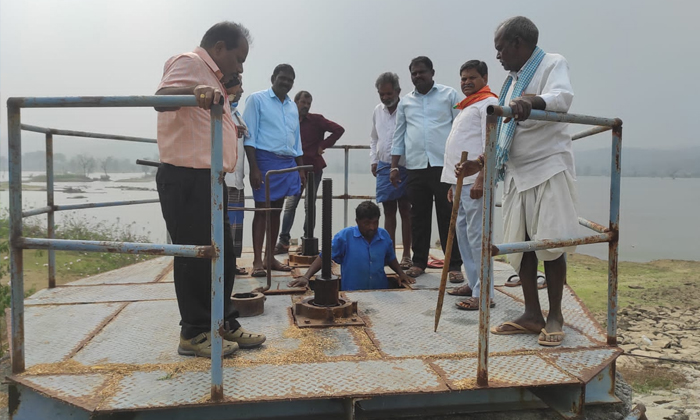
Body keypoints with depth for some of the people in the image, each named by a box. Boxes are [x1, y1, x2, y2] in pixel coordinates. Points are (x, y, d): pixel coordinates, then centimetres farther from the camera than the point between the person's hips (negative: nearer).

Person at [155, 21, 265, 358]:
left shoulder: (211, 78, 23)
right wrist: (194, 90, -46)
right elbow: (161, 98, -29)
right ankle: (194, 333, 9)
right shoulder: (189, 63, -7)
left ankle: (224, 323, 24)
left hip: (208, 179, 10)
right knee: (195, 256, -3)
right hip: (186, 179, -10)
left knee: (221, 255, 14)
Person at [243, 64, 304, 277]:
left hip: (288, 163, 6)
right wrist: (254, 168, -16)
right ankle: (257, 261, 0)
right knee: (262, 210, -4)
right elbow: (249, 136, -8)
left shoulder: (293, 106, 17)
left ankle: (270, 257, 16)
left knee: (276, 210, 9)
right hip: (266, 160, -6)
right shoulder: (257, 99, -2)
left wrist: (301, 169, 14)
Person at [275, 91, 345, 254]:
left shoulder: (316, 120, -3)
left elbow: (339, 130, -7)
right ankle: (283, 241, 3)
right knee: (290, 205, -1)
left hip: (314, 168, -2)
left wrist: (323, 145, -9)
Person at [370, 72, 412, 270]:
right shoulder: (378, 111, 10)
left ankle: (406, 254, 11)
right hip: (384, 167, 5)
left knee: (405, 211, 3)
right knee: (388, 211, 10)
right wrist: (373, 160, 12)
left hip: (405, 167, -5)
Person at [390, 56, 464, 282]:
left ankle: (454, 266, 5)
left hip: (444, 165, -3)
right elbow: (399, 135, 15)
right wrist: (394, 166, 9)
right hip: (416, 167, 3)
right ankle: (419, 262, 18)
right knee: (418, 217, 8)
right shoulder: (405, 102, 15)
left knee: (448, 216, -1)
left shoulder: (449, 95, 6)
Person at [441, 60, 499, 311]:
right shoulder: (467, 107, 25)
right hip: (460, 180, 10)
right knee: (462, 232, 12)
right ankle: (473, 283, 22)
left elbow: (490, 145, -15)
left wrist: (481, 178, -23)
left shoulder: (488, 103, -4)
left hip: (474, 180, -10)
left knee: (476, 235, -10)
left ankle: (484, 294, -6)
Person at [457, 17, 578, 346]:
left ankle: (555, 316, 8)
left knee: (550, 243, -7)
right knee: (520, 244, 5)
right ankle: (532, 315, 15)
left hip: (549, 170, -7)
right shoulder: (512, 81, 20)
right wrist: (481, 162, 12)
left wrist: (532, 101, -45)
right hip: (516, 173, 8)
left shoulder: (552, 64, -2)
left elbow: (563, 97, -25)